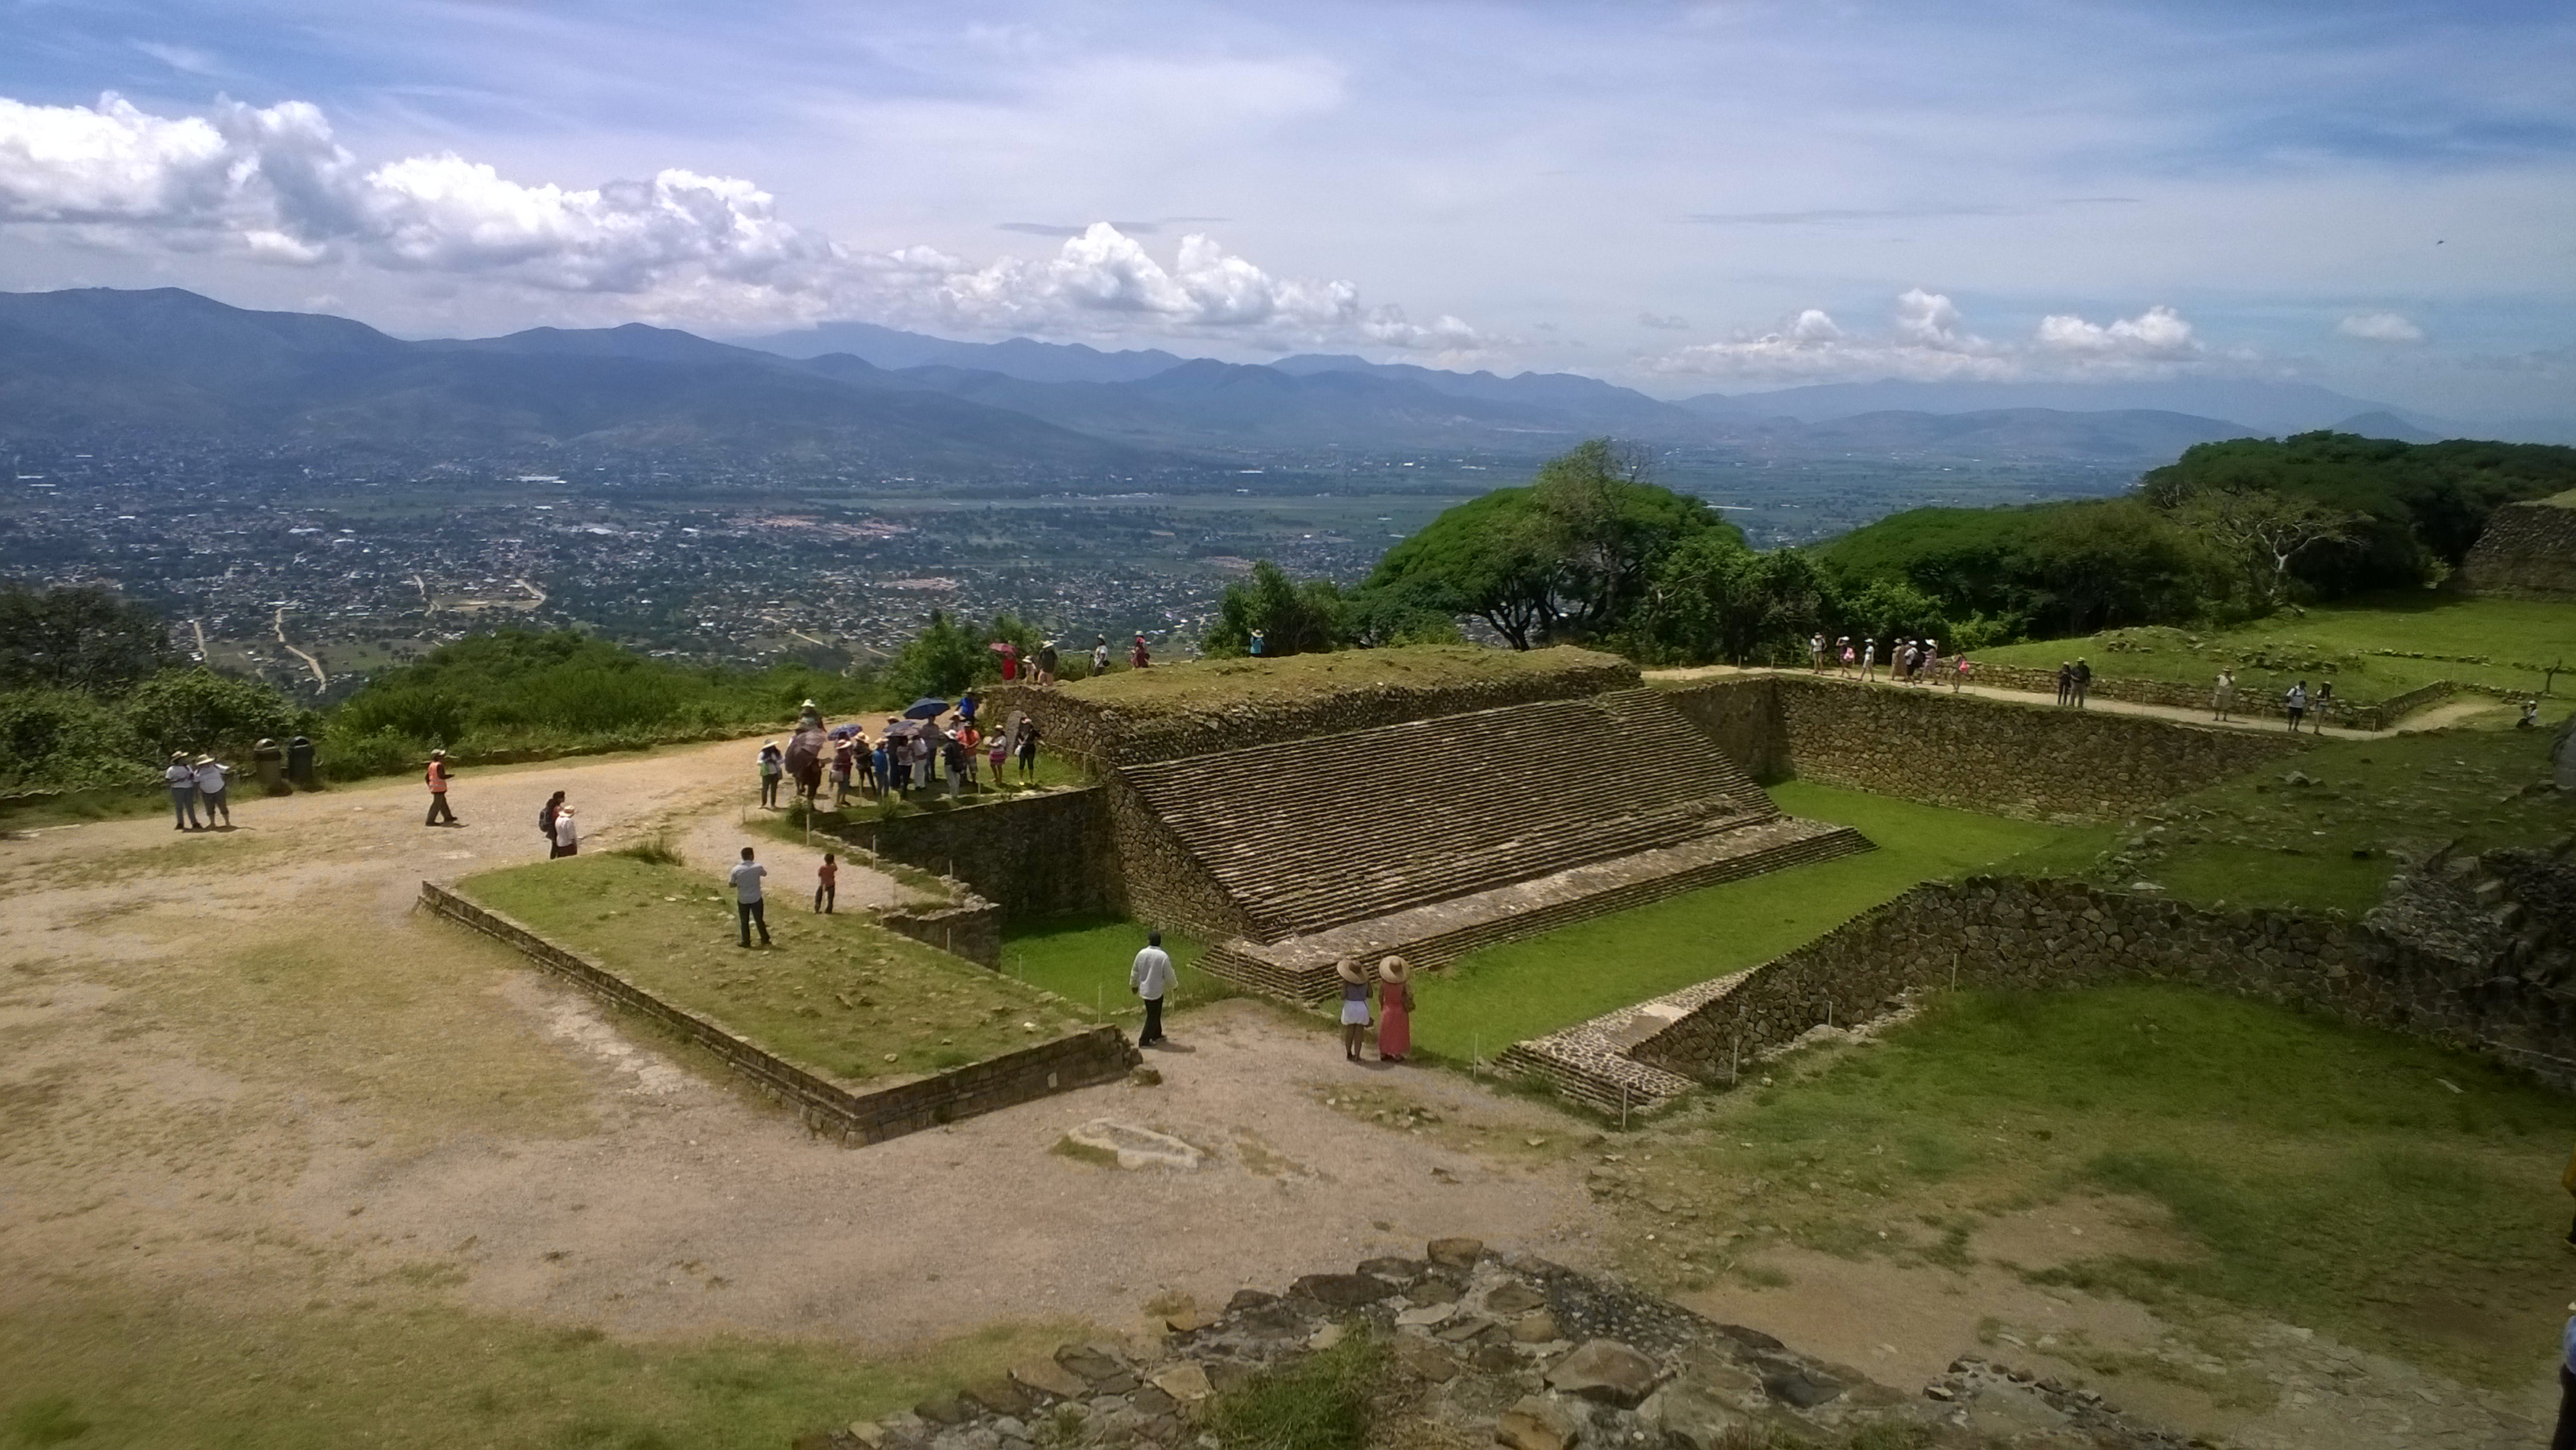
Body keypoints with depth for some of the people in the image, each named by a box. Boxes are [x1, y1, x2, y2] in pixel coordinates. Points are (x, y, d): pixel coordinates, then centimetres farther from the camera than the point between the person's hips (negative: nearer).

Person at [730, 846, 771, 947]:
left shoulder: (736, 870, -12)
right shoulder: (757, 867, -13)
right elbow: (764, 873, 9)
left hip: (742, 900, 0)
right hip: (756, 898, 0)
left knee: (744, 921, 15)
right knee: (759, 920, 14)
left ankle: (746, 941, 20)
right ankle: (765, 940, 24)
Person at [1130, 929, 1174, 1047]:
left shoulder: (1142, 954, -6)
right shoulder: (1163, 957, -19)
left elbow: (1135, 971, 6)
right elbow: (1169, 975, -11)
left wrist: (1134, 985, 23)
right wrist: (1172, 986, 10)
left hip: (1144, 989, 5)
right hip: (1156, 991, -5)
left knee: (1155, 1013, 23)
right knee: (1153, 1016, 7)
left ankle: (1156, 1035, 37)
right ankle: (1144, 1041, 9)